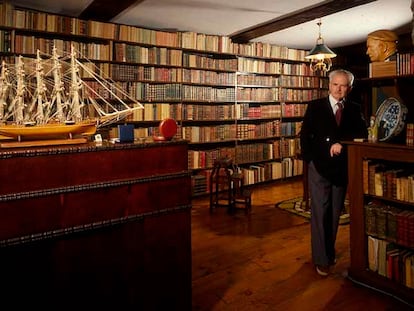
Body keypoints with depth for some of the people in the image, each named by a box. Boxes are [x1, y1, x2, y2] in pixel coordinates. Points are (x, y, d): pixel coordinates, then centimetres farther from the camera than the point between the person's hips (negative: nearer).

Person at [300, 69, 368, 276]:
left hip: (342, 169, 3)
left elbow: (362, 133, -6)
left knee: (335, 213, 12)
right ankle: (321, 259, 8)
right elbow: (305, 135, 0)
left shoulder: (354, 109, 7)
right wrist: (310, 160, -7)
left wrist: (341, 142, -19)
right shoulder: (315, 107, 2)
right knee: (320, 213, -2)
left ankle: (330, 252, 28)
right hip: (319, 168, -2)